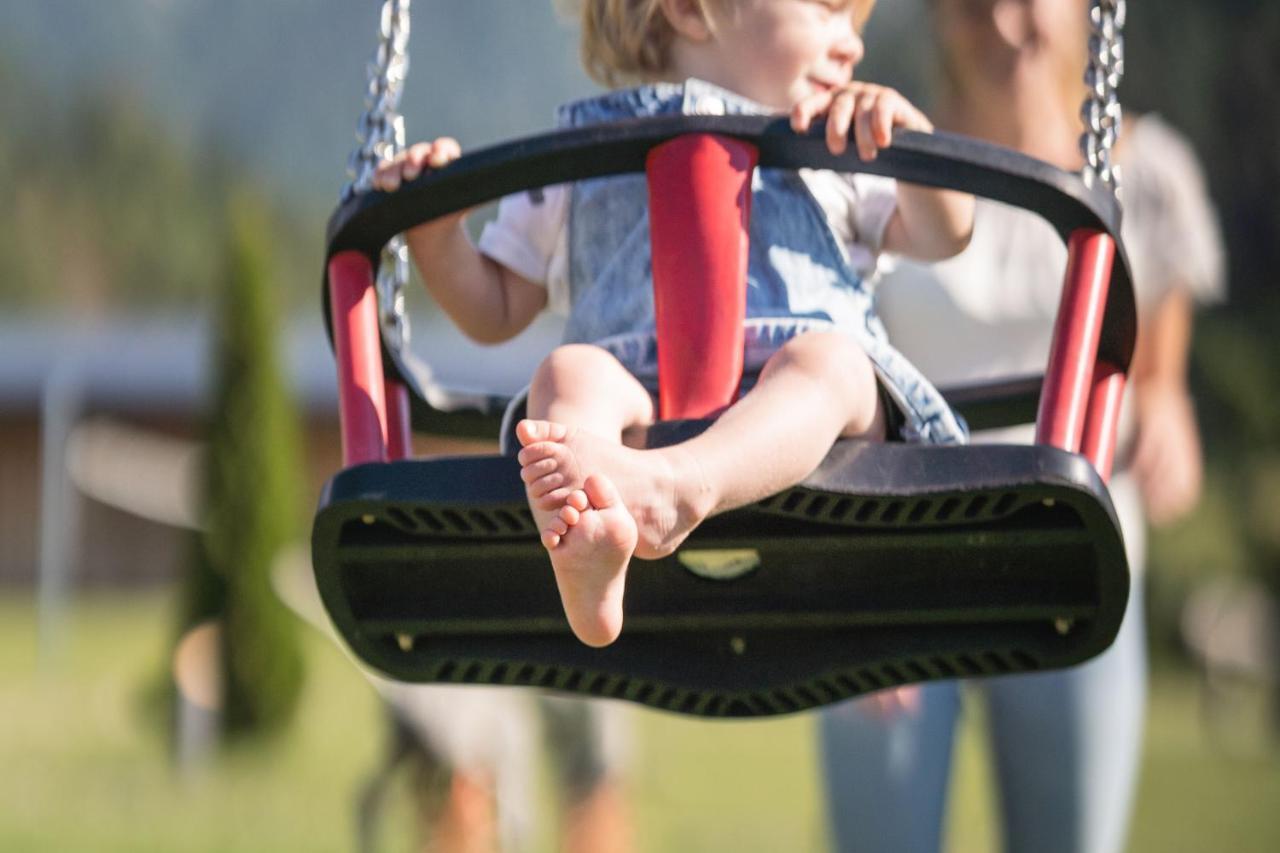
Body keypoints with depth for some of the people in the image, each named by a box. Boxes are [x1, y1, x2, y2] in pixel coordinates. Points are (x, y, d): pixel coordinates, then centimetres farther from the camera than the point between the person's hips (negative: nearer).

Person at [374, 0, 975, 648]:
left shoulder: (833, 157, 33)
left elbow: (943, 235, 18)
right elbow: (495, 312, 29)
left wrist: (904, 130, 1)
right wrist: (434, 236, 9)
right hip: (640, 401, 0)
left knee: (823, 358, -32)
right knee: (569, 370, -31)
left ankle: (674, 486, -64)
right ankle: (587, 580, -62)